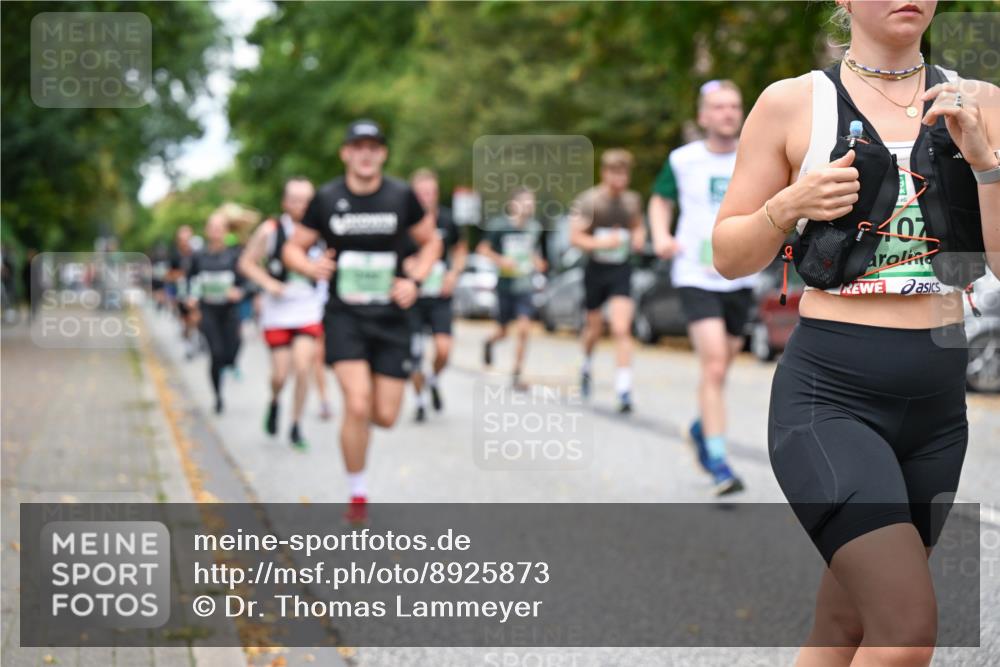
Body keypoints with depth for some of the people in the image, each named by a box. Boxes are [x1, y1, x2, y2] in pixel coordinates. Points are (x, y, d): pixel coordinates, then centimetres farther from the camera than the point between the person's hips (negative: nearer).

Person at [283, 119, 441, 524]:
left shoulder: (402, 196, 1)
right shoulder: (326, 199, -1)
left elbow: (430, 242, 13)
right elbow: (293, 249, 8)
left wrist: (415, 281, -4)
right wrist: (312, 267, -15)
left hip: (391, 318, 2)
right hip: (344, 316, -2)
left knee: (385, 416, 0)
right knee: (357, 406, -18)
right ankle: (357, 494, 0)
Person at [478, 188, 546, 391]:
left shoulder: (535, 227, 3)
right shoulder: (500, 226, -10)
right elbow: (483, 248, -3)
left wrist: (537, 262, 0)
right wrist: (500, 260, -18)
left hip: (526, 285, 2)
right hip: (506, 284, -2)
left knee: (524, 329, -12)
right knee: (502, 332, 12)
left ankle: (517, 375, -3)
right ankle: (489, 342, 50)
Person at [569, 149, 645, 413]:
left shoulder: (633, 200, 5)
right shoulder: (588, 200, -8)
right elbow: (575, 236, -12)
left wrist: (639, 237, 1)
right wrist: (601, 242, -27)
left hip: (621, 271, 1)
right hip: (596, 269, -1)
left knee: (621, 329, -14)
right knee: (595, 327, 15)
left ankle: (623, 389, -17)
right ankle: (586, 365, 47)